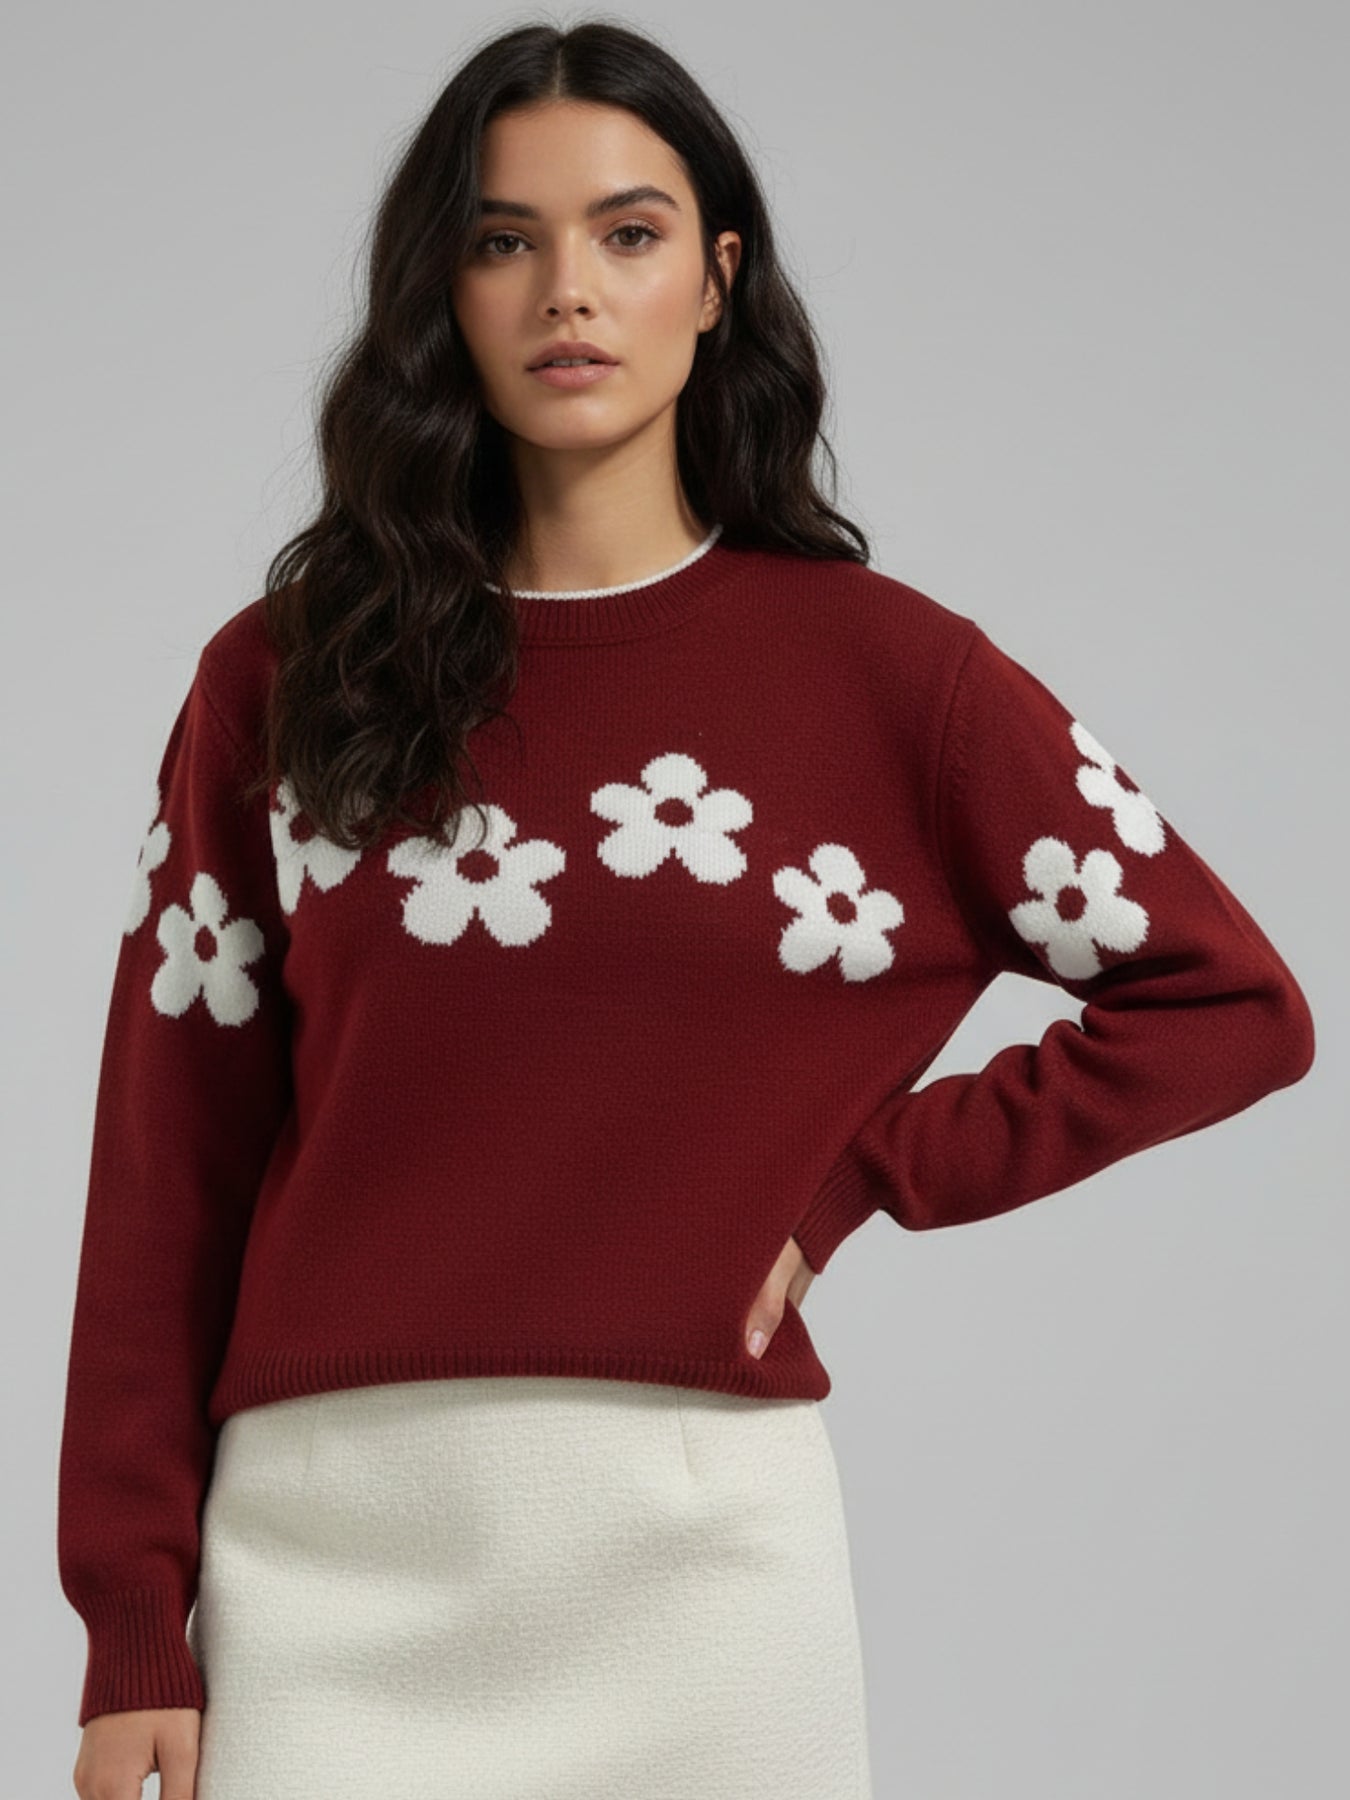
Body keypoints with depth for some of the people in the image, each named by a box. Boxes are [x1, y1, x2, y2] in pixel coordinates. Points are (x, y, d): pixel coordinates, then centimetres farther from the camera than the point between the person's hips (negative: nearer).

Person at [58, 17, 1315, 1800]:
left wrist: (853, 1179, -2)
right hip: (326, 1543, 1)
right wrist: (136, 1643, 0)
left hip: (692, 1532, 0)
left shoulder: (874, 668, 2)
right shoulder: (281, 679, 5)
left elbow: (1232, 1004, 4)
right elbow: (170, 1168, 3)